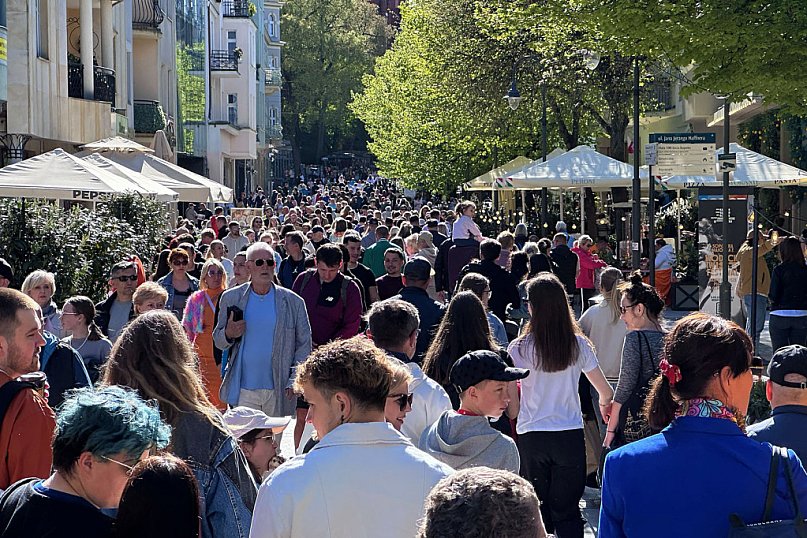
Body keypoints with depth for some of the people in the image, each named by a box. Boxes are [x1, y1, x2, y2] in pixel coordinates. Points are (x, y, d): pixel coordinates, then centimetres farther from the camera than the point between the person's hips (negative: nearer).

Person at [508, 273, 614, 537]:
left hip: (531, 435, -1)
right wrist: (605, 404, 28)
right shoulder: (578, 345, -3)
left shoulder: (519, 348, -7)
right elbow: (606, 391, 5)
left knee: (536, 512, 11)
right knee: (568, 511, 9)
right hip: (570, 435, 1)